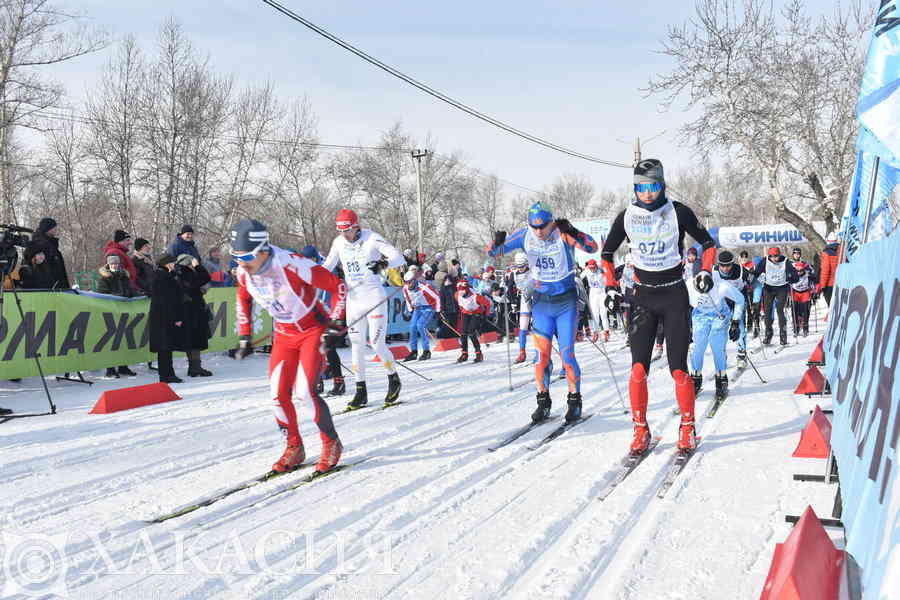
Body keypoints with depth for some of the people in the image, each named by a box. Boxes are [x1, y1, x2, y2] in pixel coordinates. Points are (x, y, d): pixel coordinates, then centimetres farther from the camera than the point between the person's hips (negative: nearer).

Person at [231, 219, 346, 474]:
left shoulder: (292, 265, -31)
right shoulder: (244, 273, -11)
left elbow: (337, 286, -21)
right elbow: (243, 300, 14)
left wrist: (335, 323, -22)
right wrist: (245, 337, 12)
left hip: (313, 329, -6)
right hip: (284, 335, 6)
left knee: (305, 390, -17)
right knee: (279, 394, -3)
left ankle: (331, 443, 4)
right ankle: (294, 448, 16)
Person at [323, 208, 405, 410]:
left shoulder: (371, 238, -12)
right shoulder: (338, 242, 3)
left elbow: (399, 257, -17)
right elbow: (328, 265, 17)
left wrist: (384, 264, -37)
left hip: (374, 298, -5)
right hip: (353, 299, 5)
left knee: (377, 344, -7)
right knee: (356, 345, 4)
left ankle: (394, 380, 18)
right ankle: (361, 392, 11)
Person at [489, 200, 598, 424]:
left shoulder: (563, 235, -14)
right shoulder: (525, 236, -4)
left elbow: (592, 248, -25)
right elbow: (494, 252, -2)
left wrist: (573, 233, -40)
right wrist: (497, 242, -25)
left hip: (566, 302, -3)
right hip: (541, 302, 3)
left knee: (567, 355, -3)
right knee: (541, 355, -1)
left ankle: (574, 401, 11)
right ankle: (543, 401, 12)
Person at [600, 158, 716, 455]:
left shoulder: (678, 212, -5)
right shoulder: (627, 217, 1)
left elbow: (708, 243, 7)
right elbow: (606, 253, 15)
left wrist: (706, 272, -9)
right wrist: (611, 287, 6)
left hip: (675, 296, -2)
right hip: (643, 297, 2)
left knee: (678, 368, -6)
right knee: (638, 368, -8)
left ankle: (687, 430, 9)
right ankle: (641, 431, 3)